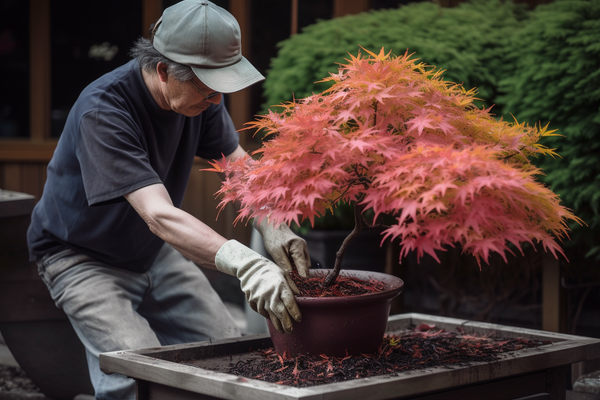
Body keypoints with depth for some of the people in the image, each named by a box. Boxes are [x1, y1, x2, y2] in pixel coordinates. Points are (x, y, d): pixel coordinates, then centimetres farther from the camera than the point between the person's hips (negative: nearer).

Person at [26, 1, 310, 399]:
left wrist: (273, 230, -26)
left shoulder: (201, 93, -11)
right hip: (83, 257, -7)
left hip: (155, 250, 7)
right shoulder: (103, 110, -33)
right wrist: (244, 262, -55)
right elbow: (158, 216, -42)